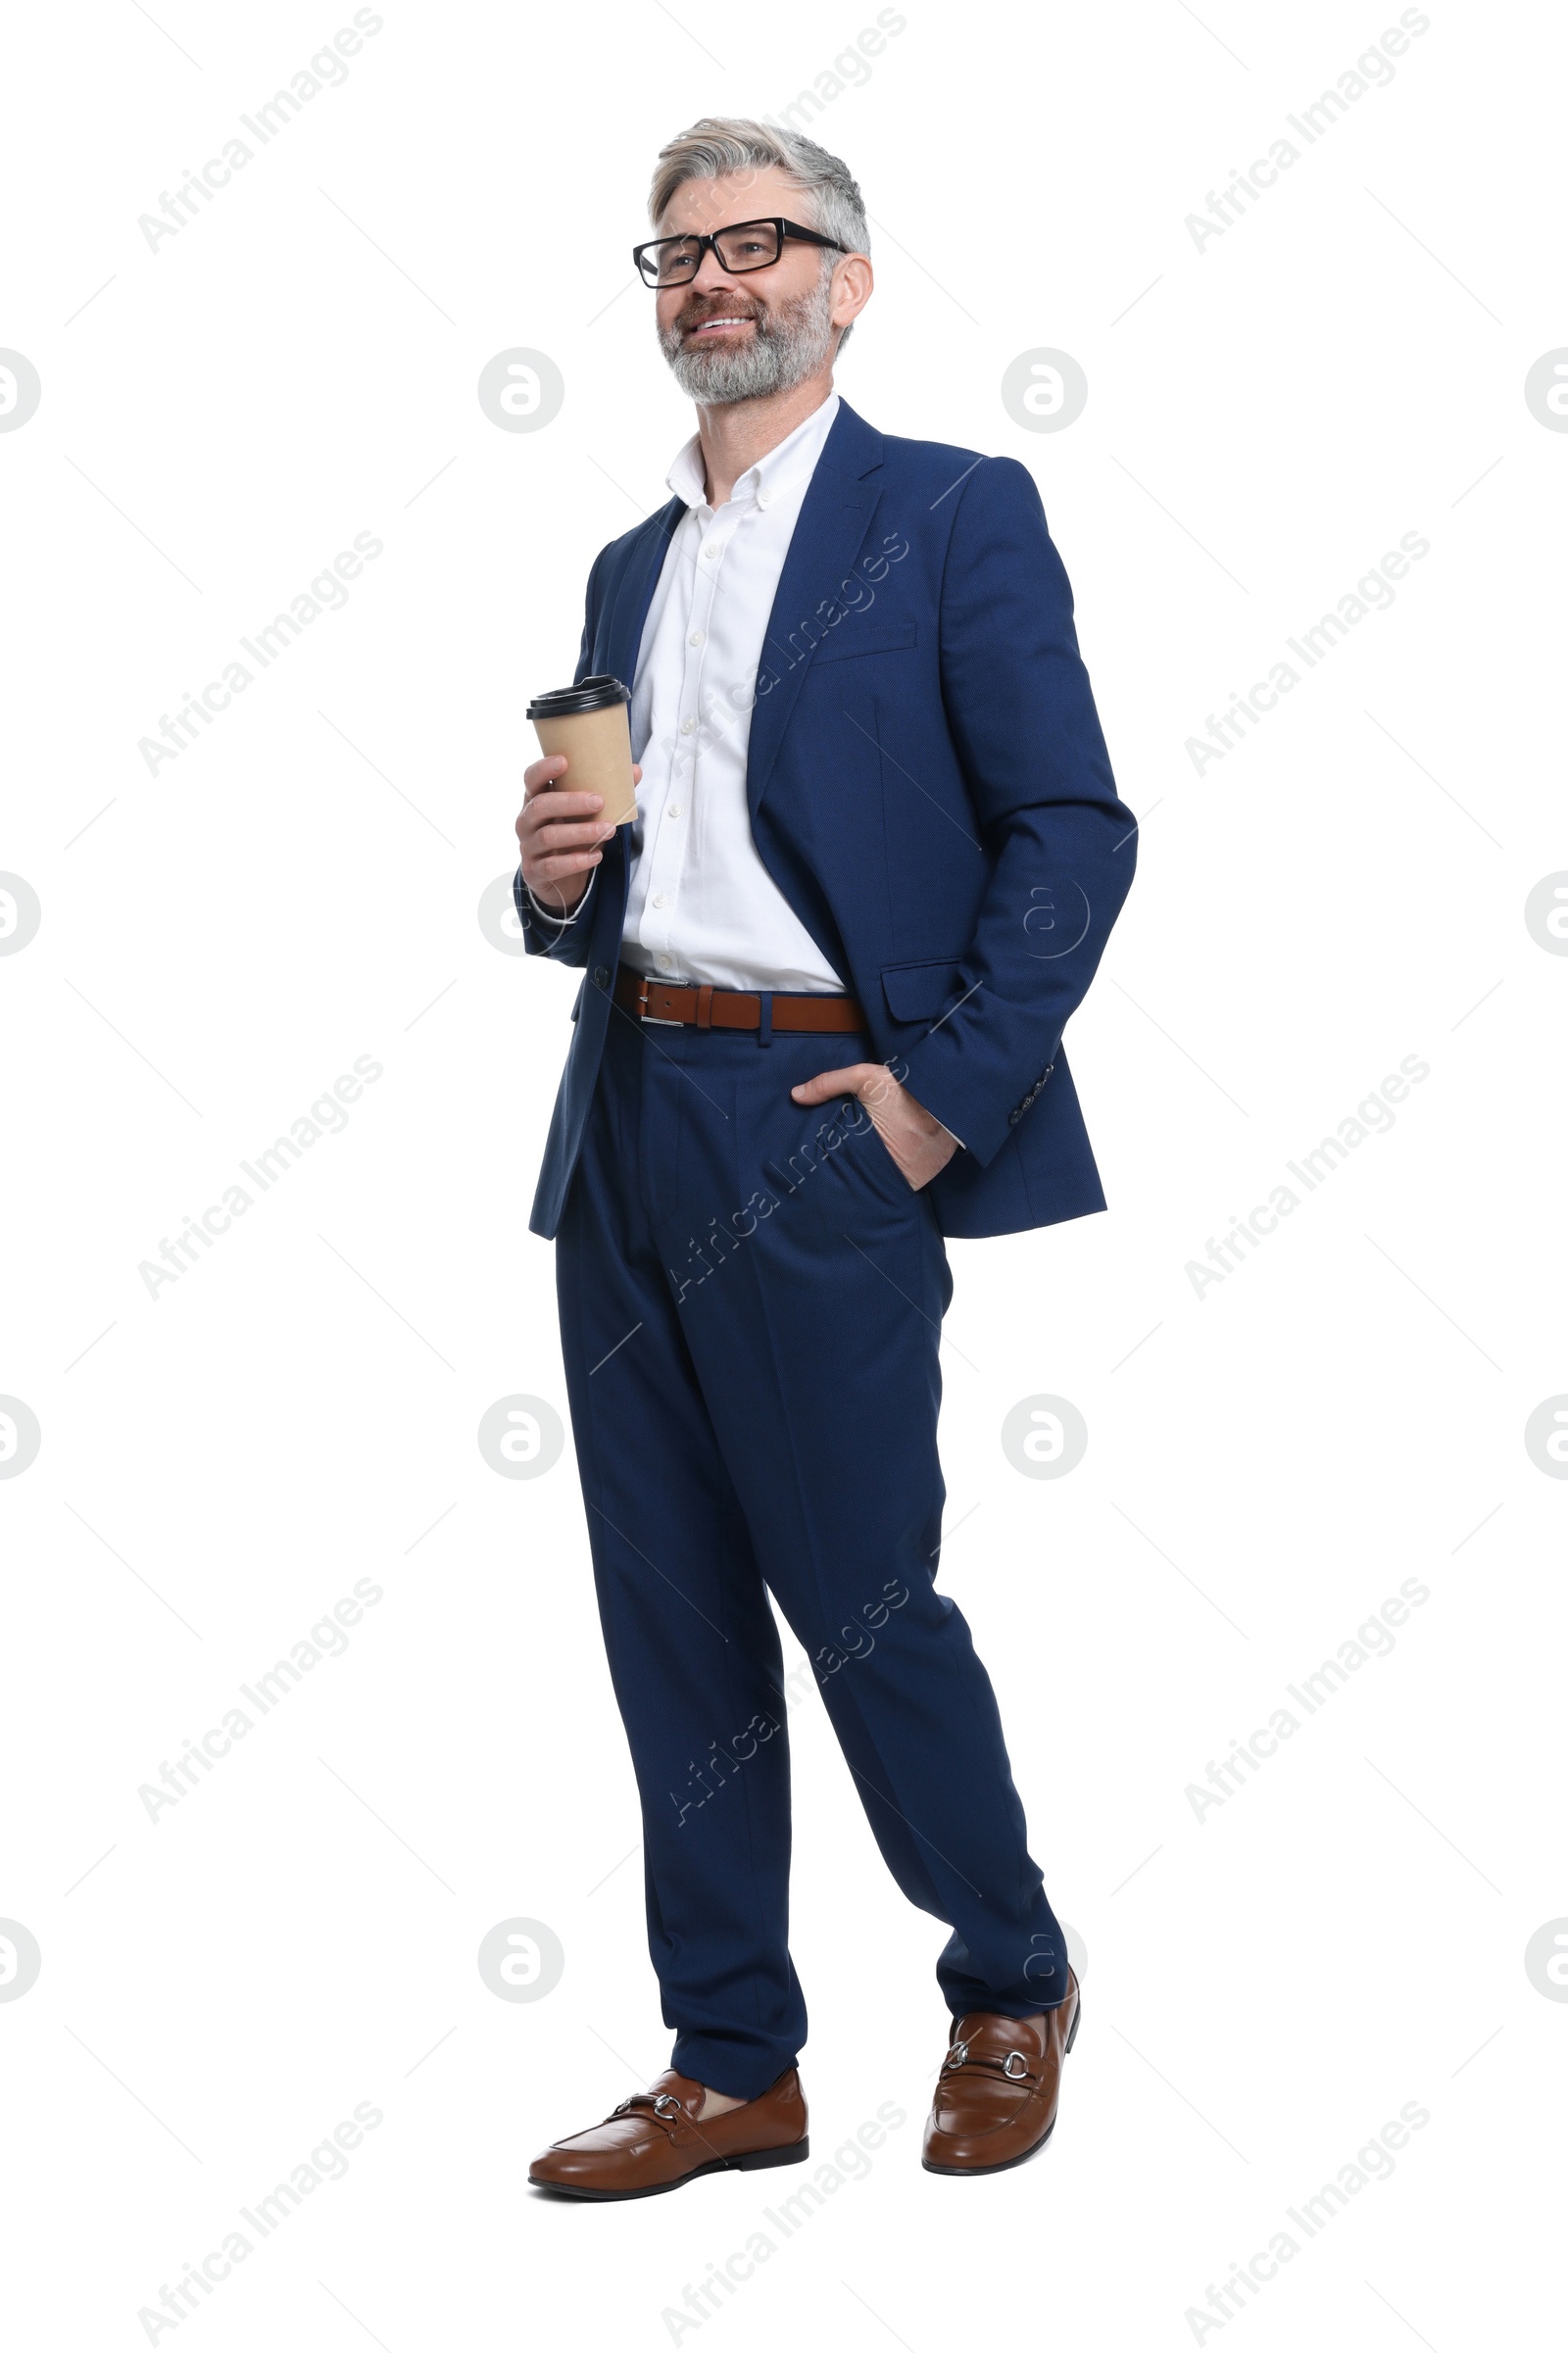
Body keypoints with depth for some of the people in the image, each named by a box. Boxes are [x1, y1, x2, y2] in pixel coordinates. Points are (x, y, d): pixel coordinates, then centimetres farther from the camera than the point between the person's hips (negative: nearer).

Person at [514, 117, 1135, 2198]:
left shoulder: (953, 514, -2)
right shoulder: (633, 567, 18)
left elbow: (1076, 831, -8)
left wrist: (947, 1086, -14)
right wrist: (558, 881, 2)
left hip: (817, 1124, -7)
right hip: (623, 1123, 7)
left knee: (859, 1594, 0)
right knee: (673, 1612, 9)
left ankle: (1013, 1986, 24)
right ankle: (732, 2064, 20)